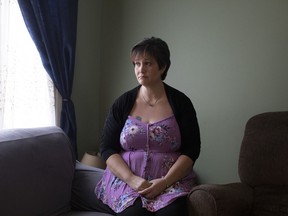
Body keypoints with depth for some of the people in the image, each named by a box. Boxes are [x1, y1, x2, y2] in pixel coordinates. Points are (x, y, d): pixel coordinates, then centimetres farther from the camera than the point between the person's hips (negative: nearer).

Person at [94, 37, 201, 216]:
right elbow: (107, 148, 2)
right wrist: (132, 179, -14)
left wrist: (164, 182, -16)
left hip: (172, 180, 0)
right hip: (126, 179, 1)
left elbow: (191, 150, -1)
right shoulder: (123, 103, 5)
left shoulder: (180, 102, 2)